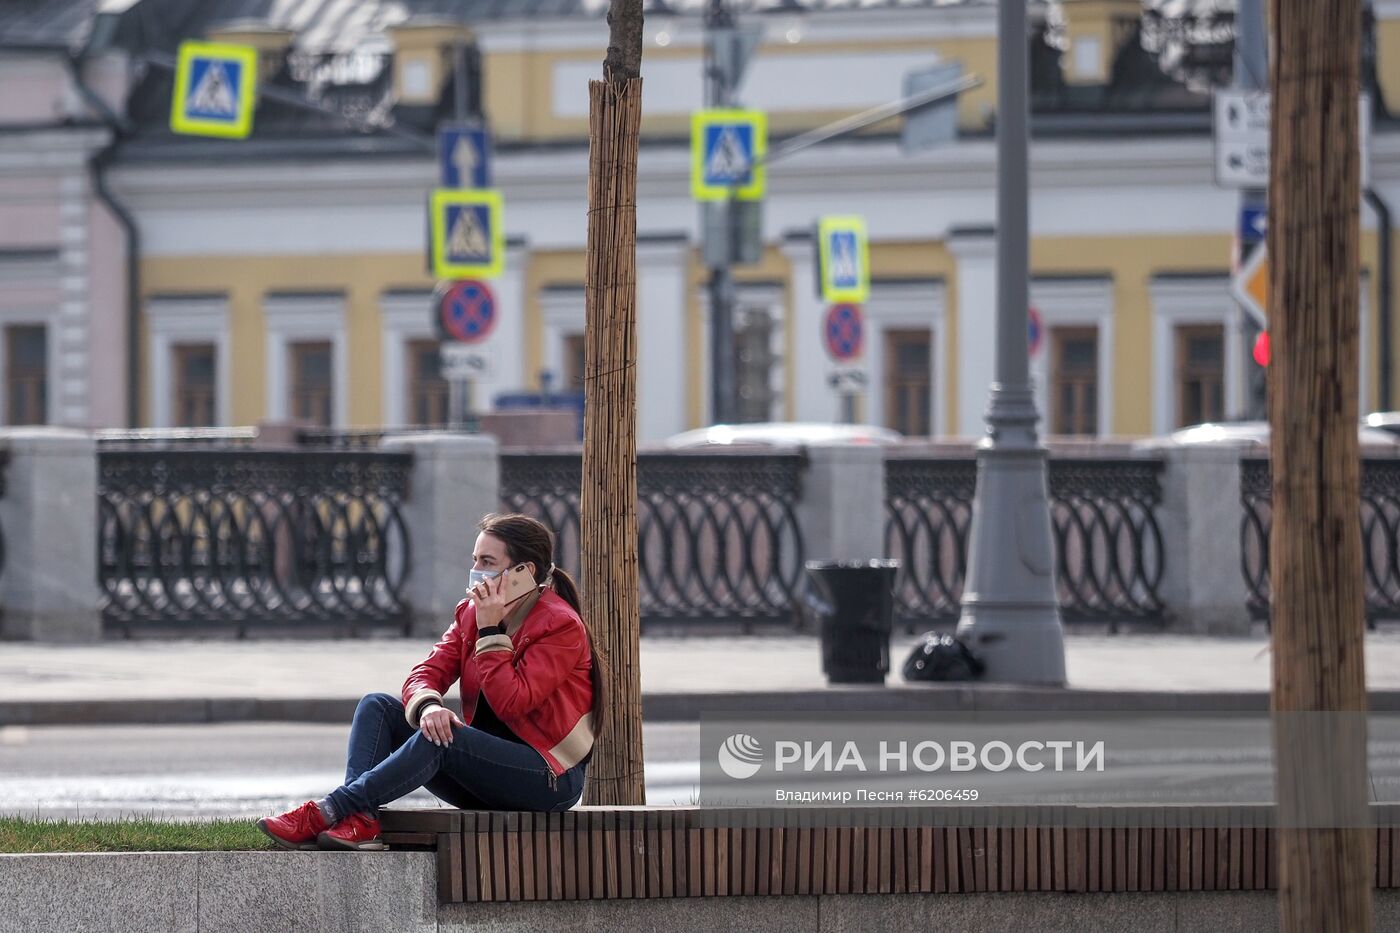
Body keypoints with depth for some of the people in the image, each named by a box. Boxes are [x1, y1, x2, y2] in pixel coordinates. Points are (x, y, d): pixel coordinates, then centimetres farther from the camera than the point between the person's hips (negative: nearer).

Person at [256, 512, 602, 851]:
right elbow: (425, 674, -2)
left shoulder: (561, 627, -12)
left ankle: (327, 812, -34)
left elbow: (511, 704, -23)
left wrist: (490, 630, -21)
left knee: (442, 738, -34)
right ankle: (360, 822, -32)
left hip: (551, 777, -8)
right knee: (377, 706, -7)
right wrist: (428, 706, -26)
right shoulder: (470, 612, 10)